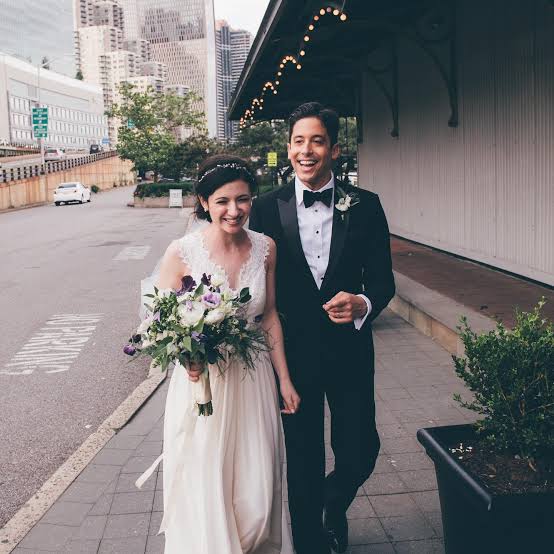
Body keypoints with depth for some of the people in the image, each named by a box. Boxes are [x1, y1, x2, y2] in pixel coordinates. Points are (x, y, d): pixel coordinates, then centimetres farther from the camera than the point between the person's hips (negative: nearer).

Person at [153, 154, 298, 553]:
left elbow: (269, 316, 8)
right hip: (201, 380, -3)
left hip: (253, 380, 3)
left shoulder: (265, 248, -2)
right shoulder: (182, 253, -13)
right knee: (204, 492, 7)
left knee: (258, 495, 10)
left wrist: (284, 380, 9)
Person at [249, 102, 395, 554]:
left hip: (349, 349, 1)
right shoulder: (267, 208, -3)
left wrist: (363, 304, -23)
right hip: (293, 351, 0)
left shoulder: (365, 206, -3)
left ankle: (333, 507, 44)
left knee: (360, 453, 9)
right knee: (303, 461, 12)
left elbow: (382, 279, -1)